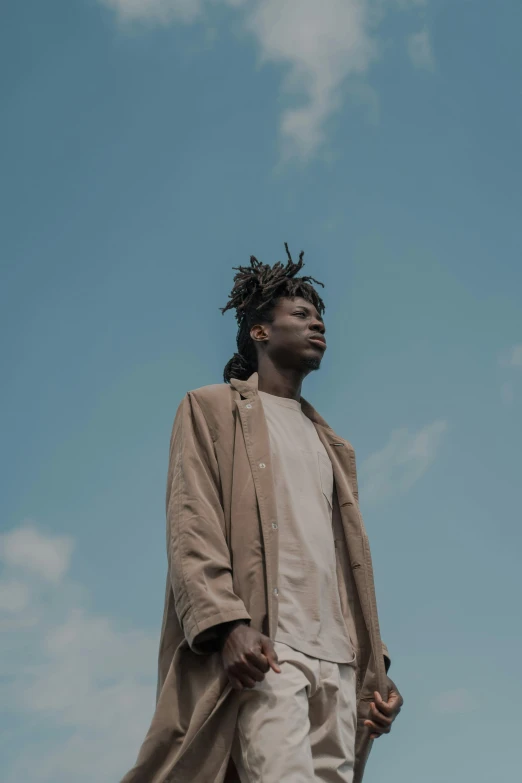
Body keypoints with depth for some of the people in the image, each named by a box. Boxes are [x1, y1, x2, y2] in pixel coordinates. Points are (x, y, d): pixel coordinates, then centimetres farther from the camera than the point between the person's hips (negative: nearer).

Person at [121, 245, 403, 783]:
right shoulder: (211, 409, 13)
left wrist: (375, 665, 13)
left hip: (337, 660, 6)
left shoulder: (330, 445, 31)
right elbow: (190, 528, -1)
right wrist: (228, 623, -18)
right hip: (258, 650, -6)